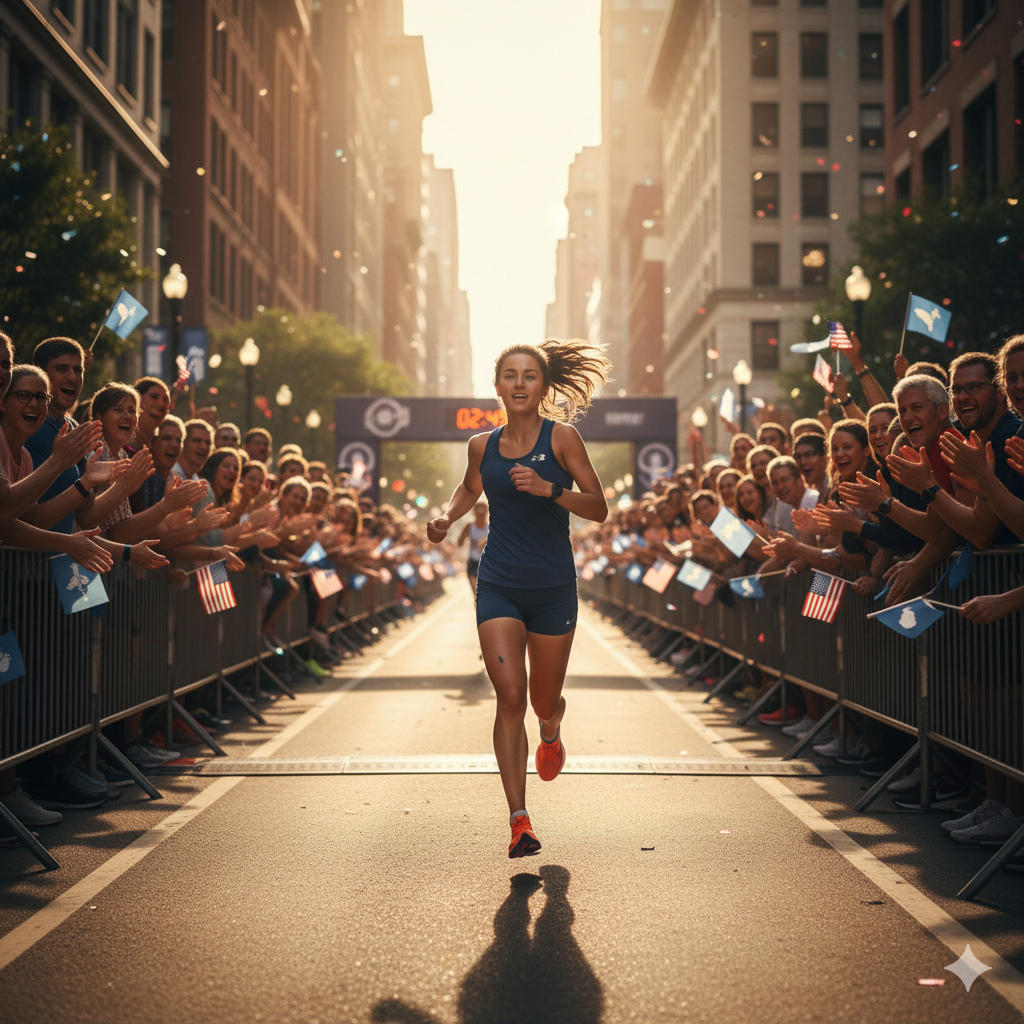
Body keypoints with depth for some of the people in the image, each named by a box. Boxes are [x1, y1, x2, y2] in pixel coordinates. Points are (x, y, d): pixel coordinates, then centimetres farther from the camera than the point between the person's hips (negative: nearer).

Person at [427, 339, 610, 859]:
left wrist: (550, 489, -22)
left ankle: (551, 733, 50)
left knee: (544, 702, 11)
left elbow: (599, 508, -7)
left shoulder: (561, 437, -6)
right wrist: (446, 517, 6)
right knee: (510, 698, -11)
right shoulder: (482, 445, 4)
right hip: (498, 586, 1)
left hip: (553, 587, -1)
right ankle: (519, 820, -8)